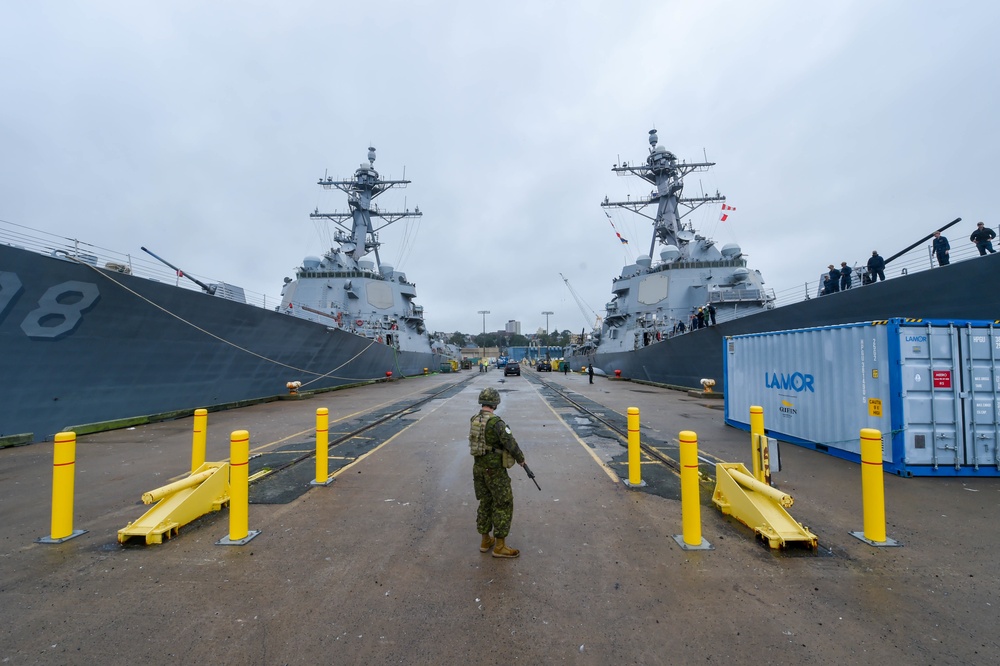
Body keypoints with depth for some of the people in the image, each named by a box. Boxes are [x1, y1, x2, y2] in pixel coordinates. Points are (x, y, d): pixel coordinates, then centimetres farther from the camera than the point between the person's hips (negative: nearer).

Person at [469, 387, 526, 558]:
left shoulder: (474, 420, 1)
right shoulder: (496, 422, -24)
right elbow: (511, 444, -23)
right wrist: (521, 459, -5)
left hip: (478, 467, 8)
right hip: (495, 470, -8)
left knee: (485, 503, 19)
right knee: (504, 505, 5)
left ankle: (485, 541, 29)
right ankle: (499, 546, 12)